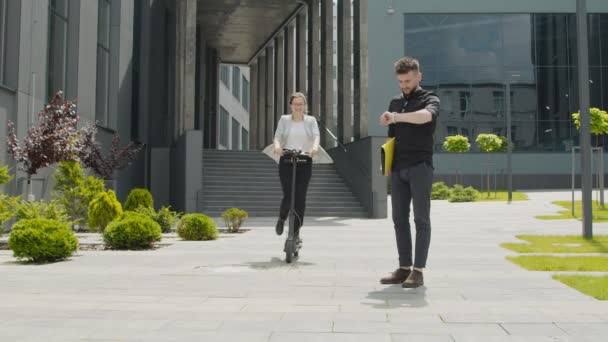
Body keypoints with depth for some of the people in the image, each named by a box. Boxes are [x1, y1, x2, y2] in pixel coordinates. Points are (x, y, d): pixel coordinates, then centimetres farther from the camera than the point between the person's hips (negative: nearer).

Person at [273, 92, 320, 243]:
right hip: (286, 161, -1)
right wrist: (277, 146, -28)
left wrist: (315, 146, -30)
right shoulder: (284, 120, 8)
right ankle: (282, 219, 27)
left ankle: (296, 232, 7)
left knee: (300, 197, -2)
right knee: (288, 196, -6)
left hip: (305, 162, 1)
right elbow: (277, 136, -4)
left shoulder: (311, 120, 9)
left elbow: (316, 136, -7)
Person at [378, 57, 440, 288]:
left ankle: (418, 270, -3)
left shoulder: (429, 99, 0)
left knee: (421, 219, -4)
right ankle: (404, 268, 11)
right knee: (399, 219, 5)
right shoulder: (395, 102, 19)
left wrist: (396, 117, -36)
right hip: (398, 168, 6)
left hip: (420, 167, -6)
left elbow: (426, 116, -25)